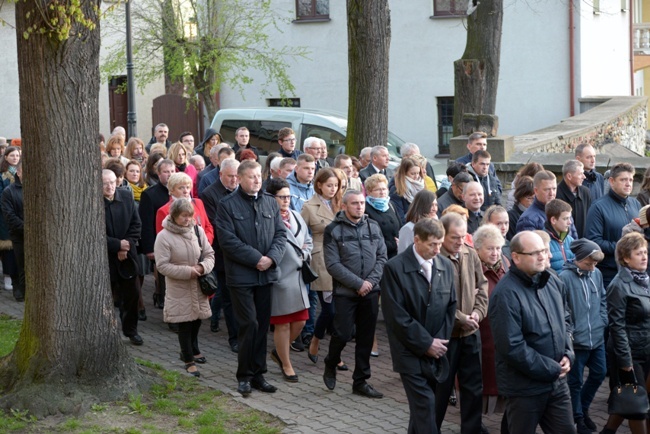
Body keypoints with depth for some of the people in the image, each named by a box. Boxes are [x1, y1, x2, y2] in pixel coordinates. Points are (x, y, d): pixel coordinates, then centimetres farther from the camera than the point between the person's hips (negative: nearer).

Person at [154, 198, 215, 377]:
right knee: (184, 324, 2)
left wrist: (203, 267, -16)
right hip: (179, 289, -4)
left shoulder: (197, 231, -3)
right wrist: (187, 271, -21)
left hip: (198, 287, 4)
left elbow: (209, 254, 5)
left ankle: (191, 350, 39)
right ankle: (189, 361, 13)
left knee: (197, 319, 15)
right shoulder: (164, 236, -14)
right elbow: (162, 265, -15)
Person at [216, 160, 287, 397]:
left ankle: (258, 373, 17)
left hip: (266, 274, 5)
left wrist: (271, 257, -9)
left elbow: (281, 234, 8)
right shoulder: (227, 205, -4)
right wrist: (256, 259, -16)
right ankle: (244, 375, 6)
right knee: (249, 324, -7)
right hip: (241, 275, -5)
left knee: (262, 325, 8)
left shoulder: (270, 203, 11)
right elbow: (228, 240, -12)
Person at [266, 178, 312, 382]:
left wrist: (305, 253, 3)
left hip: (297, 277, 7)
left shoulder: (296, 217, 10)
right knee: (282, 324, 4)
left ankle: (279, 351, 34)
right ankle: (286, 365, 19)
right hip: (279, 279, -7)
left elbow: (308, 240, 21)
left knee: (300, 322, 11)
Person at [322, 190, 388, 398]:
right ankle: (330, 365, 23)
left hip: (370, 292, 4)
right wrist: (358, 283, -14)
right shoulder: (333, 230, -6)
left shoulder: (373, 227, 7)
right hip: (345, 292, -4)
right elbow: (333, 264, -11)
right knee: (343, 334, -6)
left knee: (366, 337, 7)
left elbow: (382, 256, 7)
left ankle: (361, 381, 17)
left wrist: (371, 281, -8)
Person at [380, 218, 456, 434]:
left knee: (421, 404, 13)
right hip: (411, 352, -5)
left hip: (436, 351, 5)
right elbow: (396, 315, -15)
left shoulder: (446, 266, 5)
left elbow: (450, 307, 9)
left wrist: (440, 341, -4)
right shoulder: (395, 268, -12)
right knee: (425, 405, -9)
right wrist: (425, 343, -14)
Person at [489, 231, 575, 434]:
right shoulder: (506, 294, -21)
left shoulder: (552, 282, 4)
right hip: (525, 387, -7)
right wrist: (551, 370, -17)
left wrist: (568, 355, 0)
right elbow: (512, 347, -24)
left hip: (557, 382, 7)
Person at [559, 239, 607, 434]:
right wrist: (569, 332, -14)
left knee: (599, 373, 17)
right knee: (575, 381, 8)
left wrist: (603, 321, 5)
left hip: (597, 337, 6)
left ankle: (583, 407, 38)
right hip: (577, 339, -6)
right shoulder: (565, 277, -17)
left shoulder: (596, 274, 1)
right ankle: (578, 418, 25)